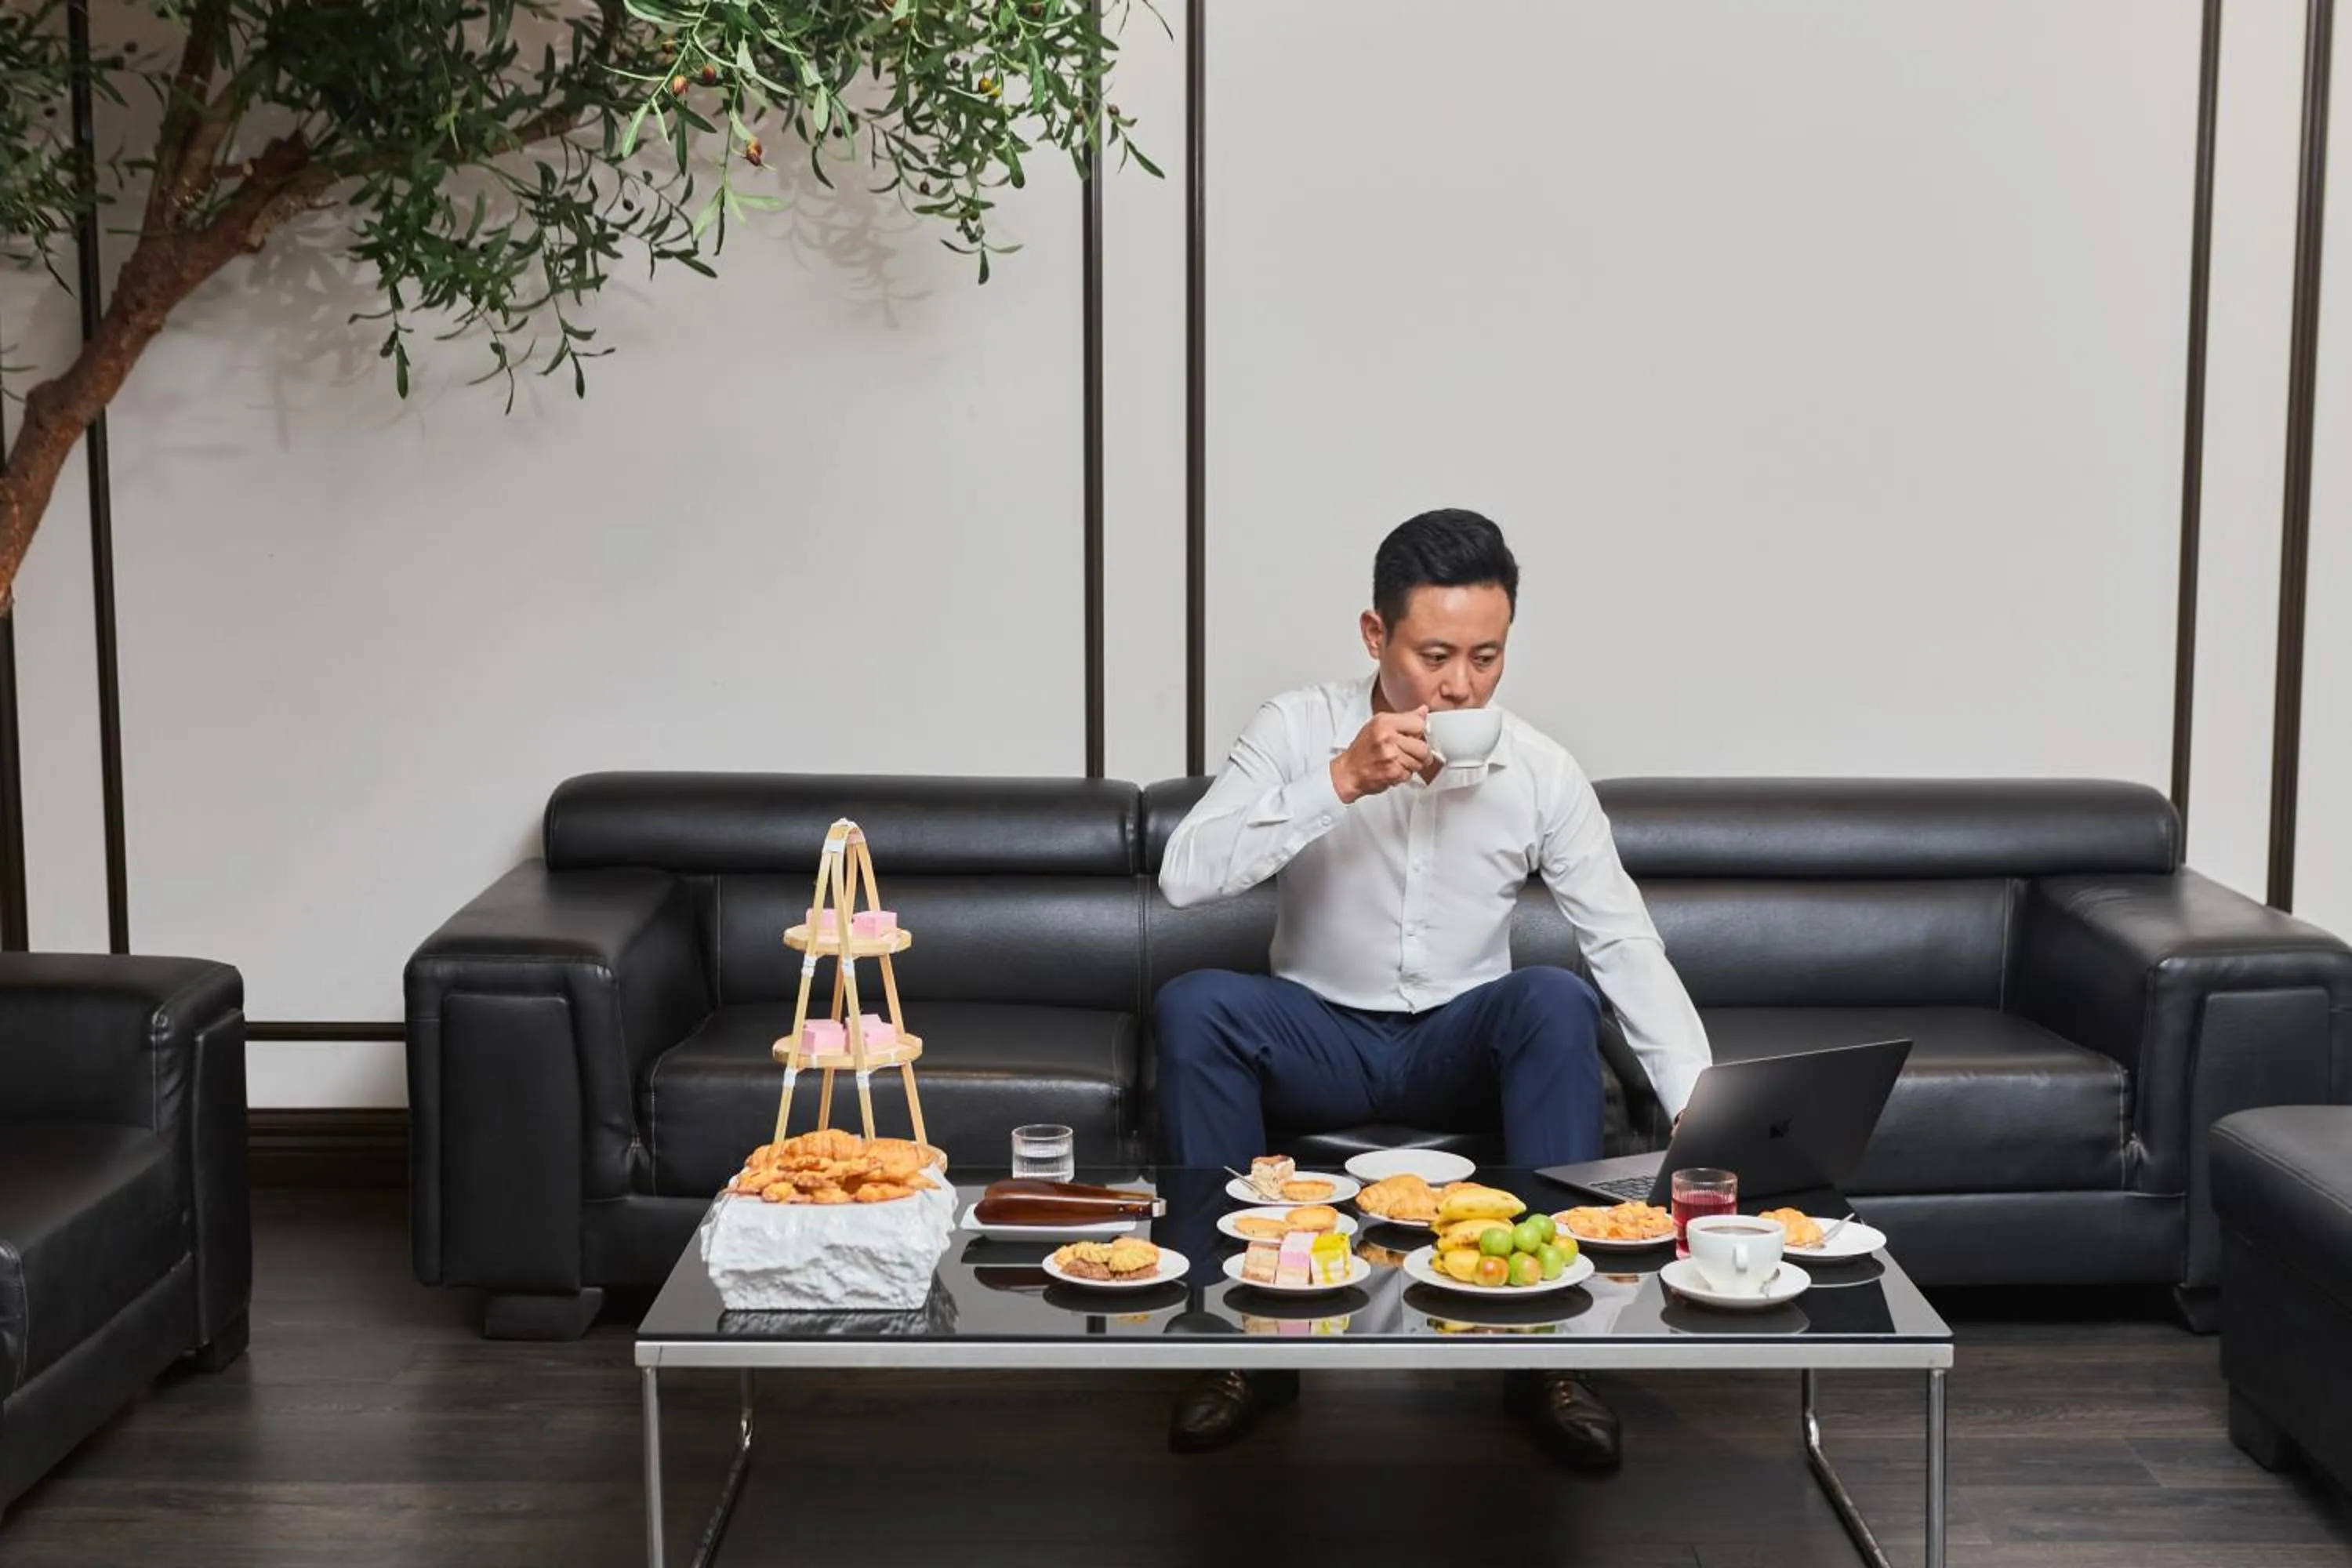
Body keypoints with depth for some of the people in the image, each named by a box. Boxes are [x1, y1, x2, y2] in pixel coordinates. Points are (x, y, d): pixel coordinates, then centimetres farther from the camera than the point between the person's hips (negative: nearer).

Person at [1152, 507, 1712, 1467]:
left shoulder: (1542, 771, -7)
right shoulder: (1299, 729, -10)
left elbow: (1626, 944, -9)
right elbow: (1183, 876, -23)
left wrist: (1698, 1102, -23)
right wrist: (1341, 782, -32)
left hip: (1465, 1045, 1)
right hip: (1319, 1036, 0)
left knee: (1558, 1000, -32)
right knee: (1192, 1005, -31)